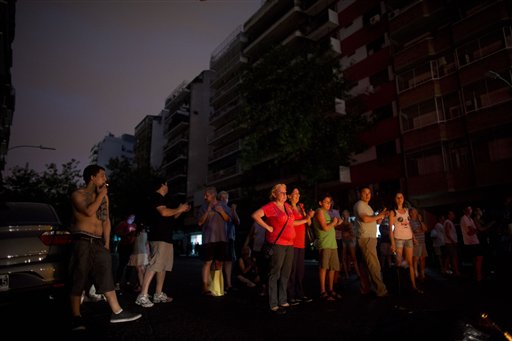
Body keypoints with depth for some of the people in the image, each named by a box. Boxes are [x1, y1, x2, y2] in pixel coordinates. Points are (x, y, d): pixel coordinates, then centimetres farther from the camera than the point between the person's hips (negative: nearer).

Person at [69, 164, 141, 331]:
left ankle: (117, 312, 6)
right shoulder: (78, 194, -2)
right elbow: (89, 211, -21)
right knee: (78, 279, -1)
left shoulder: (104, 197, 16)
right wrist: (101, 195, -9)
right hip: (82, 242, -5)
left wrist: (107, 243, 9)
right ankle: (76, 318, 8)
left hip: (98, 243, 6)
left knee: (106, 277, 4)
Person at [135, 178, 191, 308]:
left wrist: (181, 211, 19)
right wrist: (179, 209, -8)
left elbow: (170, 217, 28)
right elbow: (164, 212, -22)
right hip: (159, 237, -11)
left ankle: (158, 294, 17)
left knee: (163, 266, 12)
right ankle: (143, 296, -17)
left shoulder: (160, 199, 23)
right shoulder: (156, 197, -7)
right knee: (154, 265, -16)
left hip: (165, 237, 11)